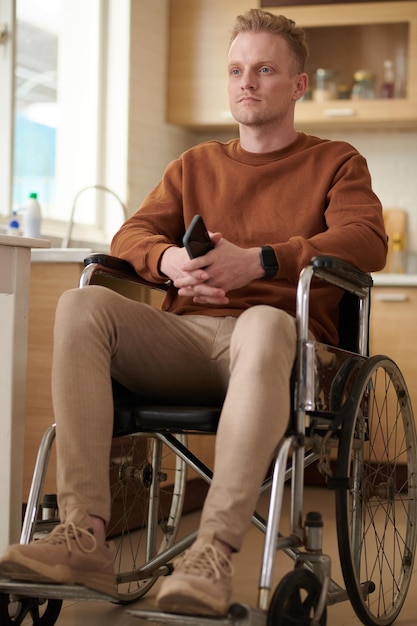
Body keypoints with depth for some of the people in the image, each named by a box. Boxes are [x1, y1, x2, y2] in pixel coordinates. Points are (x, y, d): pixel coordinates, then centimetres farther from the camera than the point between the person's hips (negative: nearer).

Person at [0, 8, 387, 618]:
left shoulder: (336, 162, 16)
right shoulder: (196, 164, 27)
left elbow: (367, 242, -3)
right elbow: (131, 234, 15)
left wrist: (259, 260, -18)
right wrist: (171, 260, -11)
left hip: (279, 333, -3)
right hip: (185, 339, 4)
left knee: (264, 322, -41)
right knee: (82, 303, -25)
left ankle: (213, 554, -47)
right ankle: (84, 537, -34)